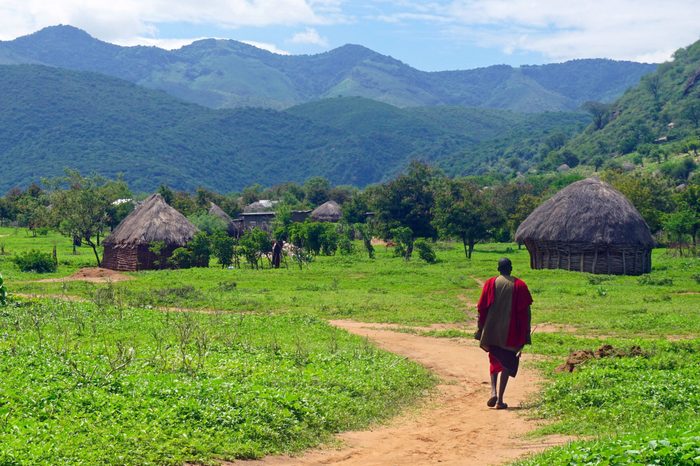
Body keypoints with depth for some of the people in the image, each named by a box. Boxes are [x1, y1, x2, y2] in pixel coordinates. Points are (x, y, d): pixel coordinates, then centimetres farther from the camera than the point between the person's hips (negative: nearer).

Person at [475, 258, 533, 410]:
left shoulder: (490, 283, 0)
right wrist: (526, 334, 2)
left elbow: (482, 309, -1)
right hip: (511, 332, -1)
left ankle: (493, 391, -3)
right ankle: (500, 400, 2)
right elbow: (526, 311, -3)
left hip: (492, 331, 1)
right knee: (507, 363, 8)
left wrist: (480, 330, 6)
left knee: (494, 360, 17)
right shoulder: (520, 285, -1)